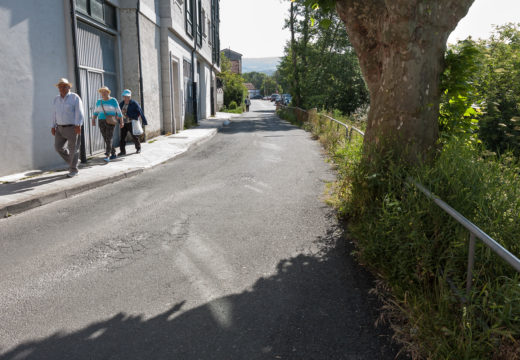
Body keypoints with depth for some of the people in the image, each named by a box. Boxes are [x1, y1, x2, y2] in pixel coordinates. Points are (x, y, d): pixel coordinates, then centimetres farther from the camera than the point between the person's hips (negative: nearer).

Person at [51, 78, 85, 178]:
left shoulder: (75, 97, -7)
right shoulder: (56, 99, 11)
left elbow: (79, 113, -16)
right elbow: (55, 114, 16)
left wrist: (78, 125, -26)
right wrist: (53, 127, 11)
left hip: (73, 127, -6)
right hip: (60, 128, 6)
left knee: (73, 149, 0)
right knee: (58, 147, 0)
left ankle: (73, 170, 11)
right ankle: (73, 161, 21)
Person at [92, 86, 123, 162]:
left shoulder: (113, 101, -4)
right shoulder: (99, 101, 8)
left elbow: (119, 112, -1)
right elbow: (96, 112, 15)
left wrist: (121, 122, -3)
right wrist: (93, 120, 2)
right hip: (101, 122, 5)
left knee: (108, 139, -15)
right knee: (106, 139, 8)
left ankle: (107, 156, -20)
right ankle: (113, 154, 25)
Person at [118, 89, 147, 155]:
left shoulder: (134, 103, -10)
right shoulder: (121, 104, 6)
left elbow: (140, 112, -10)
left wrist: (144, 121, -11)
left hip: (132, 123, -4)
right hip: (124, 123, 5)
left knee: (134, 136, 7)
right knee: (122, 137, -2)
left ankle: (138, 148, 28)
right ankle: (122, 151, 4)